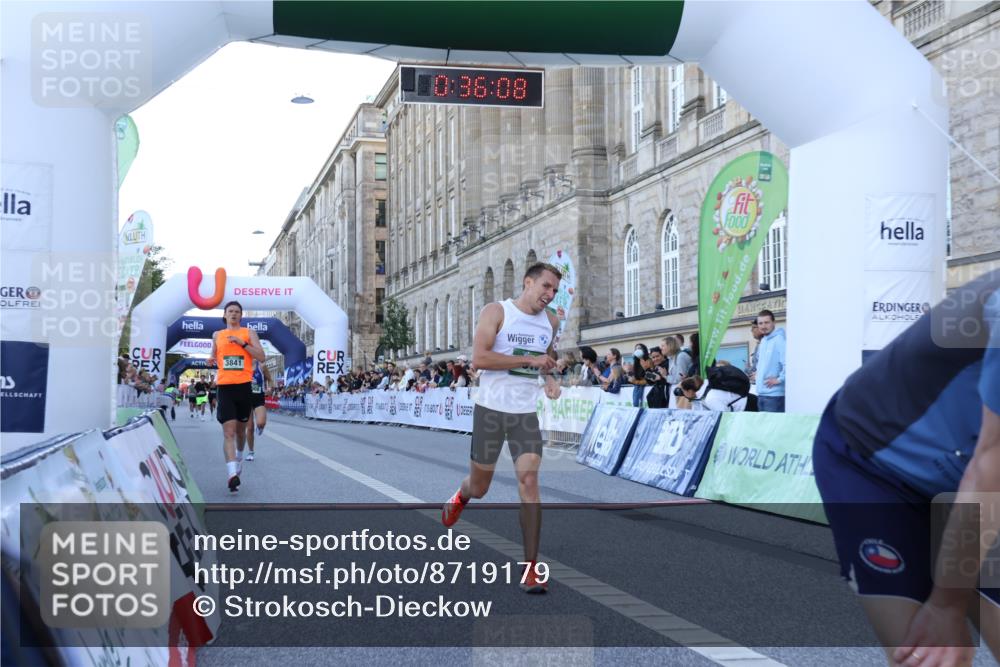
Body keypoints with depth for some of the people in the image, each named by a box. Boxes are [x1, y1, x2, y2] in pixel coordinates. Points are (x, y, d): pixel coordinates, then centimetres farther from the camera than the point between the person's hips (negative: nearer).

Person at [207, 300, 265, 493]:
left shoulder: (248, 332, 6)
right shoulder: (217, 335, 13)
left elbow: (261, 357, -4)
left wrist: (242, 343, -13)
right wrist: (212, 360, 2)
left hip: (244, 386, 0)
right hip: (225, 387, 0)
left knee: (240, 429, 15)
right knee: (228, 431, -12)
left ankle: (238, 458, 40)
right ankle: (232, 473, -22)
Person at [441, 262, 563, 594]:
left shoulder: (551, 321, 8)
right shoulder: (496, 312, -8)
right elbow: (479, 357, -19)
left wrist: (550, 378, 6)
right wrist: (529, 360, -20)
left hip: (526, 413, 3)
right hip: (491, 408, -3)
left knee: (529, 482, -12)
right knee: (479, 486, 10)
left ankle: (531, 567, -7)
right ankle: (460, 497, 50)